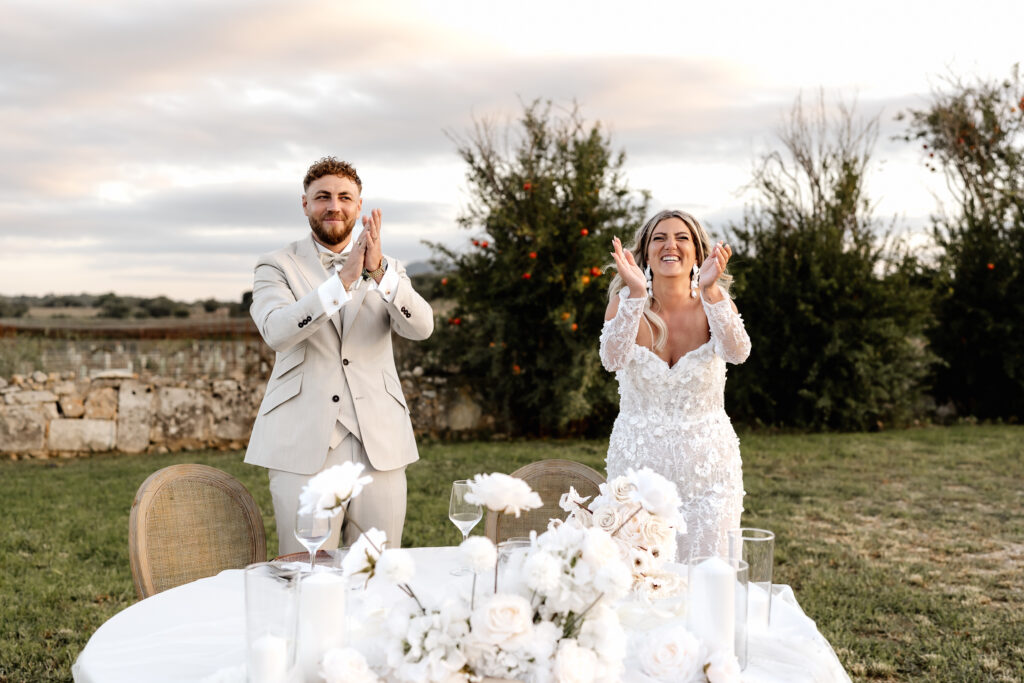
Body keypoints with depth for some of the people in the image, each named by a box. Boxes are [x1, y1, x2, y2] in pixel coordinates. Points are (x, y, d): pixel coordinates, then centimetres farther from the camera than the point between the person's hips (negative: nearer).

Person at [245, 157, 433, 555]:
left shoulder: (386, 268, 14)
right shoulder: (276, 267, 7)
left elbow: (421, 327, -4)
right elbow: (276, 332, -13)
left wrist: (378, 271, -20)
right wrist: (343, 280, -23)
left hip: (378, 446, 2)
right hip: (304, 446, -2)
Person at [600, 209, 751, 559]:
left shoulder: (714, 304, -5)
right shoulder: (625, 304, -6)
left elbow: (737, 352, -25)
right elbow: (613, 359, -25)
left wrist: (710, 289, -38)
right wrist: (636, 294, -36)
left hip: (707, 465, 0)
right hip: (638, 460, 0)